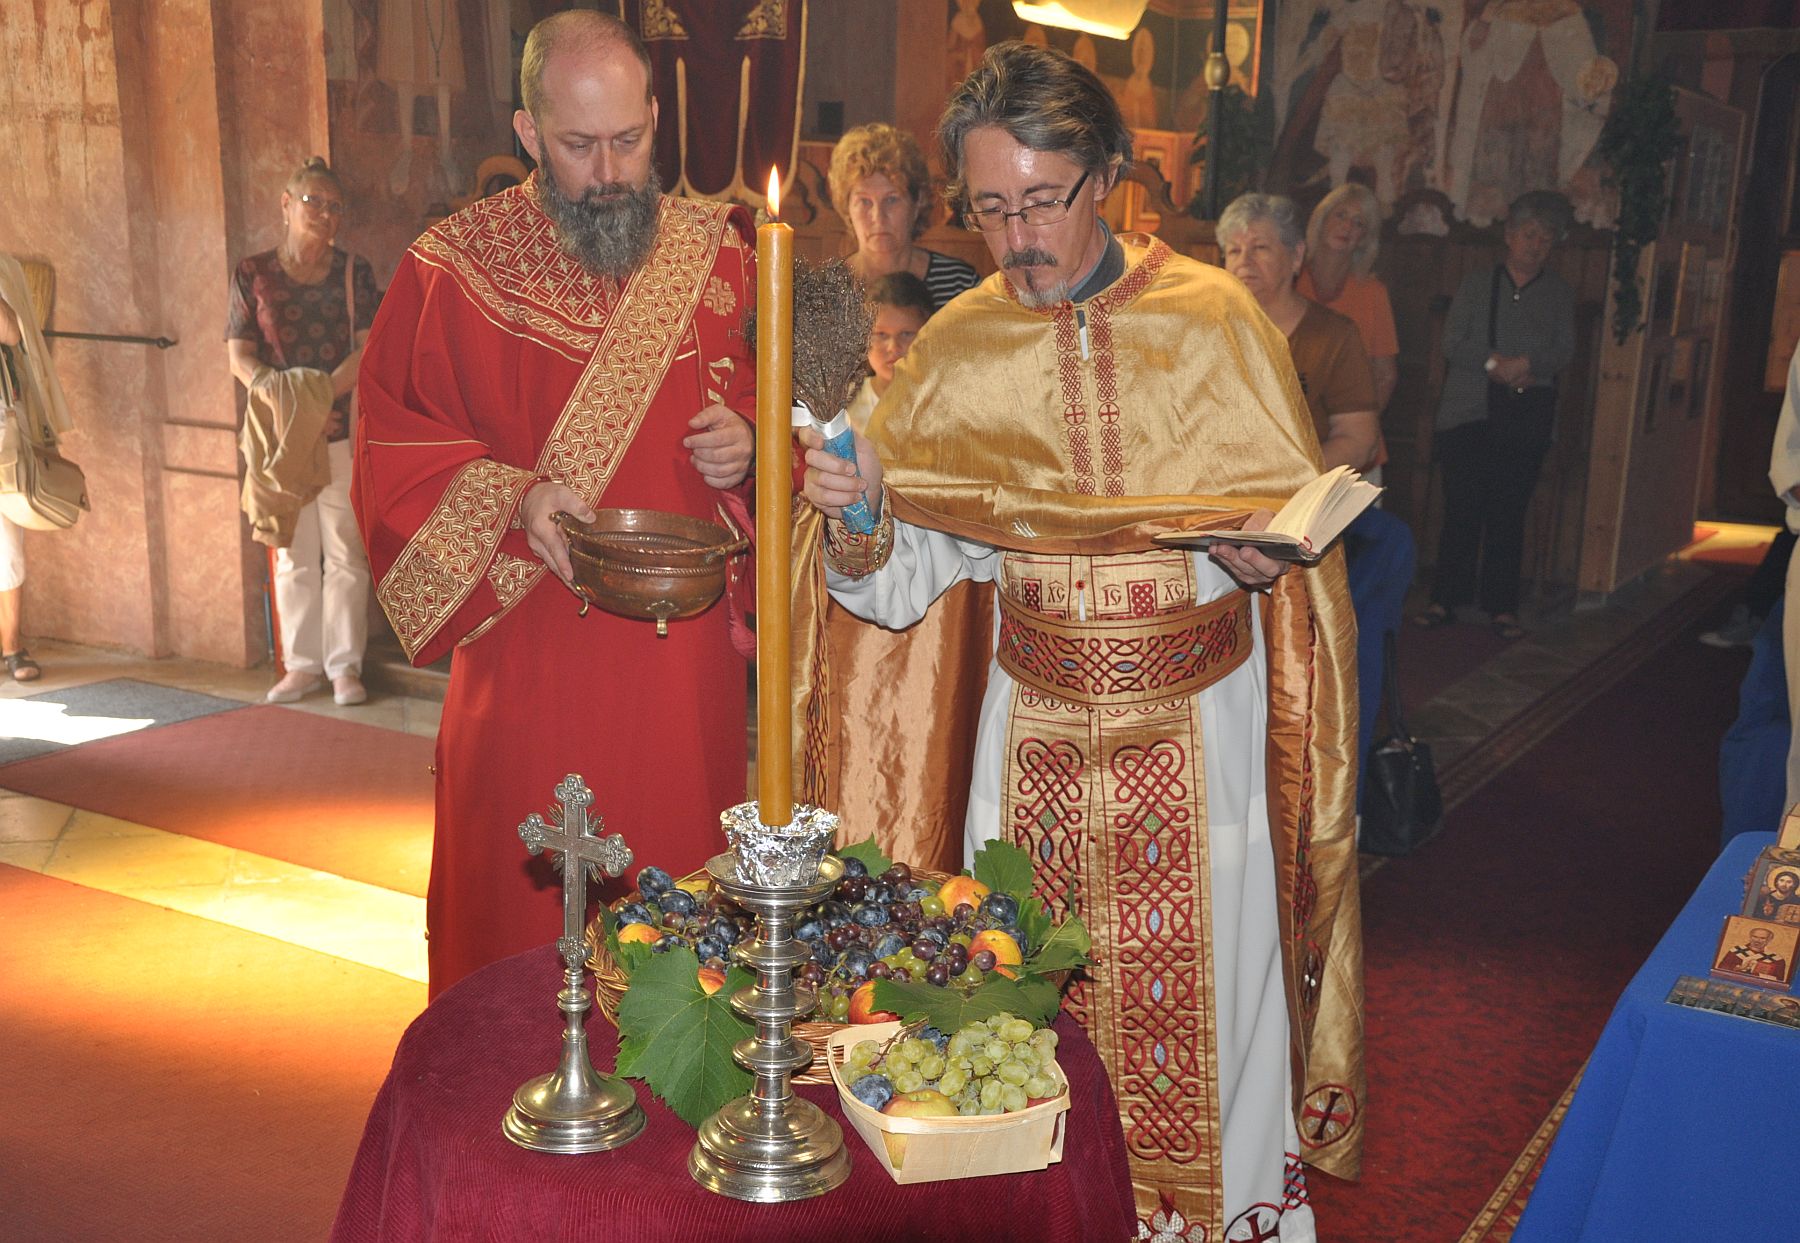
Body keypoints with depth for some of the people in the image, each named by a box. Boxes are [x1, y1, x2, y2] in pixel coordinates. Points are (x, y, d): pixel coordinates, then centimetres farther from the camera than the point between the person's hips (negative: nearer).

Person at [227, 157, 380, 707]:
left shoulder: (354, 271, 4)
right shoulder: (253, 274, 5)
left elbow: (368, 349, -5)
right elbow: (239, 354, 0)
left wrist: (325, 392, -21)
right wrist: (275, 391, -19)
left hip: (342, 429, -1)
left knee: (344, 552, 1)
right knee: (292, 553, 8)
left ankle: (344, 665, 9)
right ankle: (301, 663, 17)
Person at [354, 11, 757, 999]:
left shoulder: (714, 254, 4)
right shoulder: (453, 269, -3)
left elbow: (766, 398, 16)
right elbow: (393, 453, -2)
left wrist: (744, 442, -7)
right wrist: (515, 499, -18)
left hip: (685, 662, 2)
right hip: (529, 666, -2)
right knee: (525, 911, 7)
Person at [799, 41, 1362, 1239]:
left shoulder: (1215, 319, -4)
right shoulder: (956, 351, 0)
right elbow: (903, 581, -2)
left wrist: (1251, 550, -19)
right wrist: (857, 521, -22)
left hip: (1199, 732, -1)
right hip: (1036, 733, 2)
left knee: (1204, 1000, 7)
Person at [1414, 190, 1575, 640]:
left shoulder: (1559, 293, 14)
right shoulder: (1476, 284, 10)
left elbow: (1563, 352, 3)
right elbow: (1453, 344, 0)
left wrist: (1525, 363, -14)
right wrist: (1495, 364, -12)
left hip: (1527, 415, 1)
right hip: (1469, 409, -1)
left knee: (1509, 511, 0)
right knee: (1462, 506, -4)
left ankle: (1502, 607, 5)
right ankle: (1445, 599, 3)